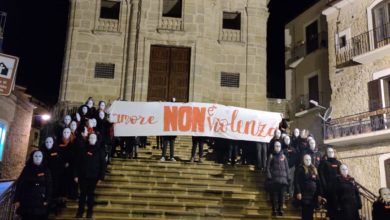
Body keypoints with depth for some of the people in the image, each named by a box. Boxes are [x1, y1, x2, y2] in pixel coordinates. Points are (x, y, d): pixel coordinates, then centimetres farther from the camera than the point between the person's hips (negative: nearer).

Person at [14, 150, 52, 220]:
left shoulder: (46, 171, 4)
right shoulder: (27, 169, 5)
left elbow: (49, 186, 0)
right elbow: (19, 184, 3)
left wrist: (47, 200, -9)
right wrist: (17, 200, -2)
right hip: (26, 202, 1)